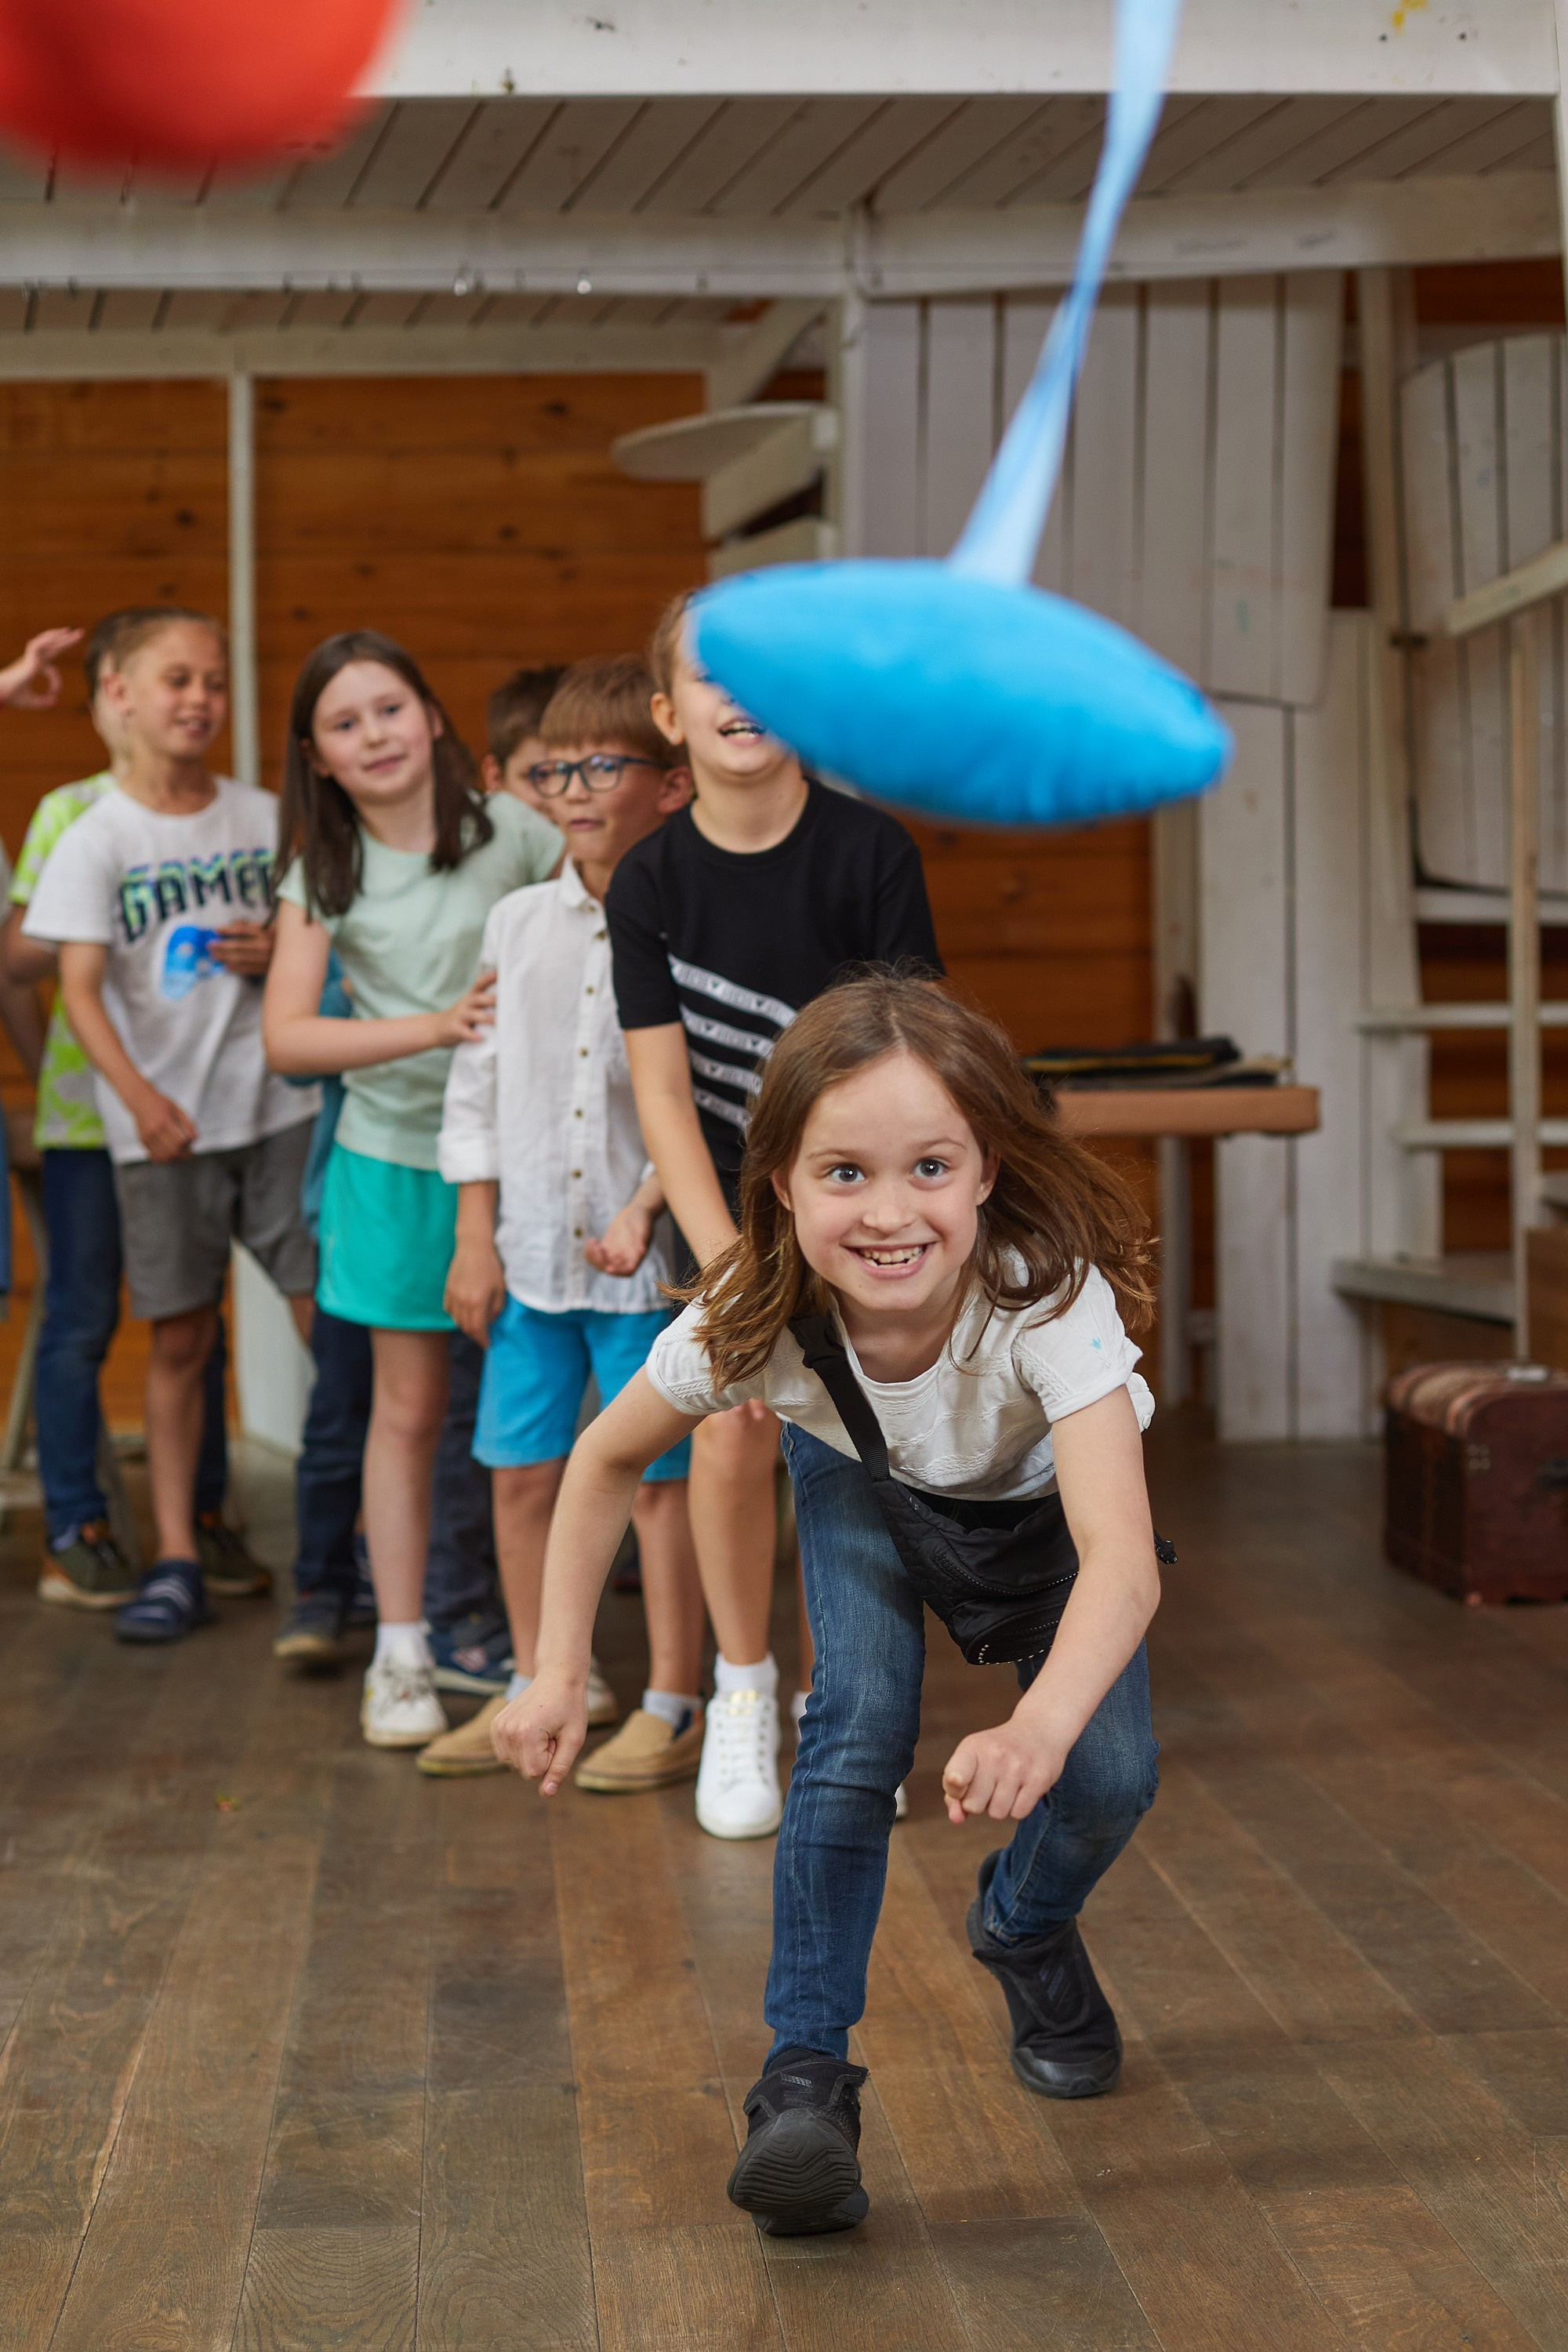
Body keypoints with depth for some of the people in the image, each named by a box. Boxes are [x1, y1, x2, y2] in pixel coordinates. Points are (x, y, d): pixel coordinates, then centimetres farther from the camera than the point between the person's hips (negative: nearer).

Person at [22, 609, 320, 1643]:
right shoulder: (96, 839, -4)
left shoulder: (264, 817, 5)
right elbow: (80, 985, -10)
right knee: (182, 1341, 5)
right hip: (165, 1128, -2)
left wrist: (282, 953, -7)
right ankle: (177, 1559, 14)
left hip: (280, 1106, 2)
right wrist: (139, 1096, -24)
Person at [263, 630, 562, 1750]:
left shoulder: (509, 828, -4)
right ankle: (401, 1655, 15)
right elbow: (287, 1035, -11)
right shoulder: (322, 873, -1)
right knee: (409, 1407, 6)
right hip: (396, 1157, 1)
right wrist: (438, 1026, -22)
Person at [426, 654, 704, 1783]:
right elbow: (479, 1082, 10)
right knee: (521, 1469, 10)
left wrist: (646, 1210, -17)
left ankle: (673, 1704, 14)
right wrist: (475, 1236, 6)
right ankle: (537, 1689, 24)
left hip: (648, 1252, -5)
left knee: (661, 1475, 3)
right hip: (529, 1246, 5)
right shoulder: (518, 923, 8)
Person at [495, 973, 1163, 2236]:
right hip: (867, 1488, 1)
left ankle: (1027, 1935, 21)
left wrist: (1039, 1728, -72)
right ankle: (804, 2082, -12)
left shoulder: (1051, 1295, -43)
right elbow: (607, 1461, -14)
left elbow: (1123, 1563, -54)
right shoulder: (757, 1319, -35)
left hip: (1043, 1508, 0)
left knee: (1107, 1781, -15)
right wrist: (559, 1674, -21)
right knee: (857, 1731, -24)